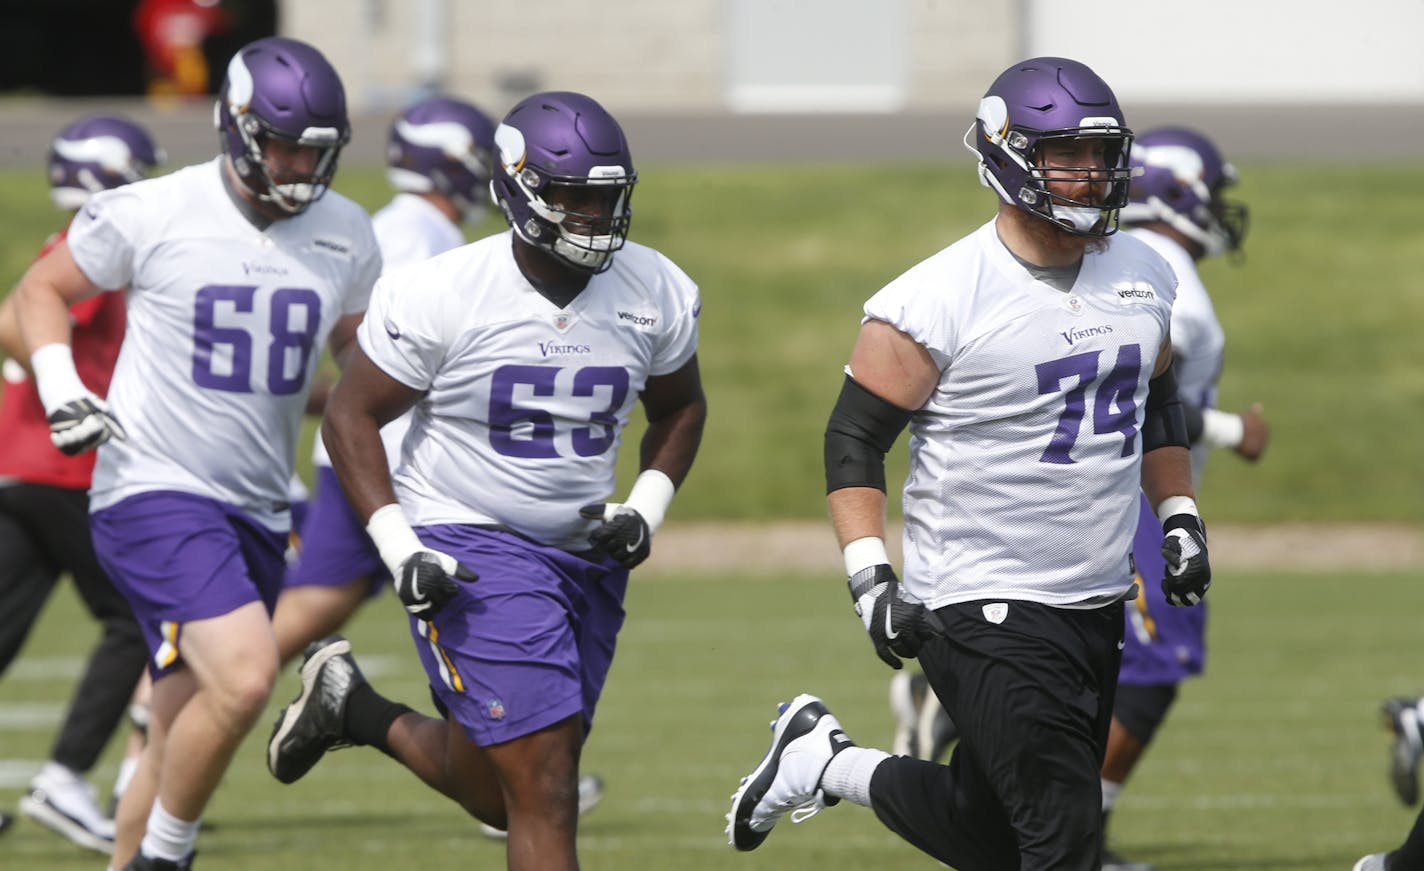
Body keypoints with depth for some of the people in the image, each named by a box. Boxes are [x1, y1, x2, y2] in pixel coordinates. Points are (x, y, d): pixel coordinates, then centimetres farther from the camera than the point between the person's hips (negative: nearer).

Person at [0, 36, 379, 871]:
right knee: (246, 676, -25)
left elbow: (364, 357, 22)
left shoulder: (345, 236, 5)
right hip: (155, 490, -6)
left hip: (255, 510, 6)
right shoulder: (151, 215, -9)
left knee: (183, 740, 10)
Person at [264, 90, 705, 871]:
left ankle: (356, 711, 38)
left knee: (498, 798, 13)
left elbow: (679, 408, 15)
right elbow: (352, 417, -7)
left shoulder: (655, 294, -3)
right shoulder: (443, 296, -17)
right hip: (469, 550, -6)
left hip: (583, 552, 6)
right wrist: (400, 551, -17)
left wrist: (646, 509, -2)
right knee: (545, 794, -15)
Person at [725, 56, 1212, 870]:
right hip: (986, 610, -7)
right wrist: (871, 579, -17)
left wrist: (1181, 521, 15)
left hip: (1097, 606, 7)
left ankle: (826, 764, 33)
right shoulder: (941, 300, -13)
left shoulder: (1141, 276, 8)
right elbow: (855, 439, -8)